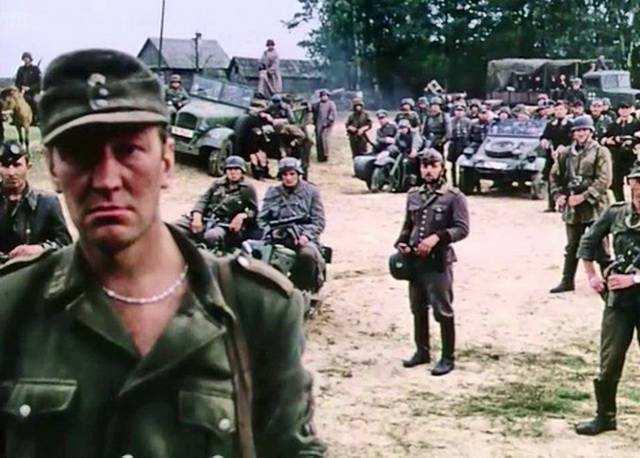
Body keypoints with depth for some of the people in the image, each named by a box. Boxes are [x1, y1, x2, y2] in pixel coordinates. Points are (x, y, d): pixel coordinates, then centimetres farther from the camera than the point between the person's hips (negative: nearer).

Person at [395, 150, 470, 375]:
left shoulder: (454, 197, -6)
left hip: (439, 262, -6)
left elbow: (462, 228, -12)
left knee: (443, 312, -1)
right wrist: (401, 243, 2)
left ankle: (448, 358, 9)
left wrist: (437, 237, -24)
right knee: (418, 309, 15)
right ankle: (422, 352, 30)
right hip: (414, 261, 6)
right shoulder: (413, 195, 12)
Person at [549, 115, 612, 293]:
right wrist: (558, 195, 0)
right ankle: (567, 281, 25)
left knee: (600, 248, -2)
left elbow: (604, 180, -13)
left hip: (595, 207, -5)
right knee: (572, 247, 15)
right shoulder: (566, 154, 10)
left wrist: (584, 196, -19)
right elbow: (555, 175, 16)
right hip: (572, 208, 5)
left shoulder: (600, 152, -5)